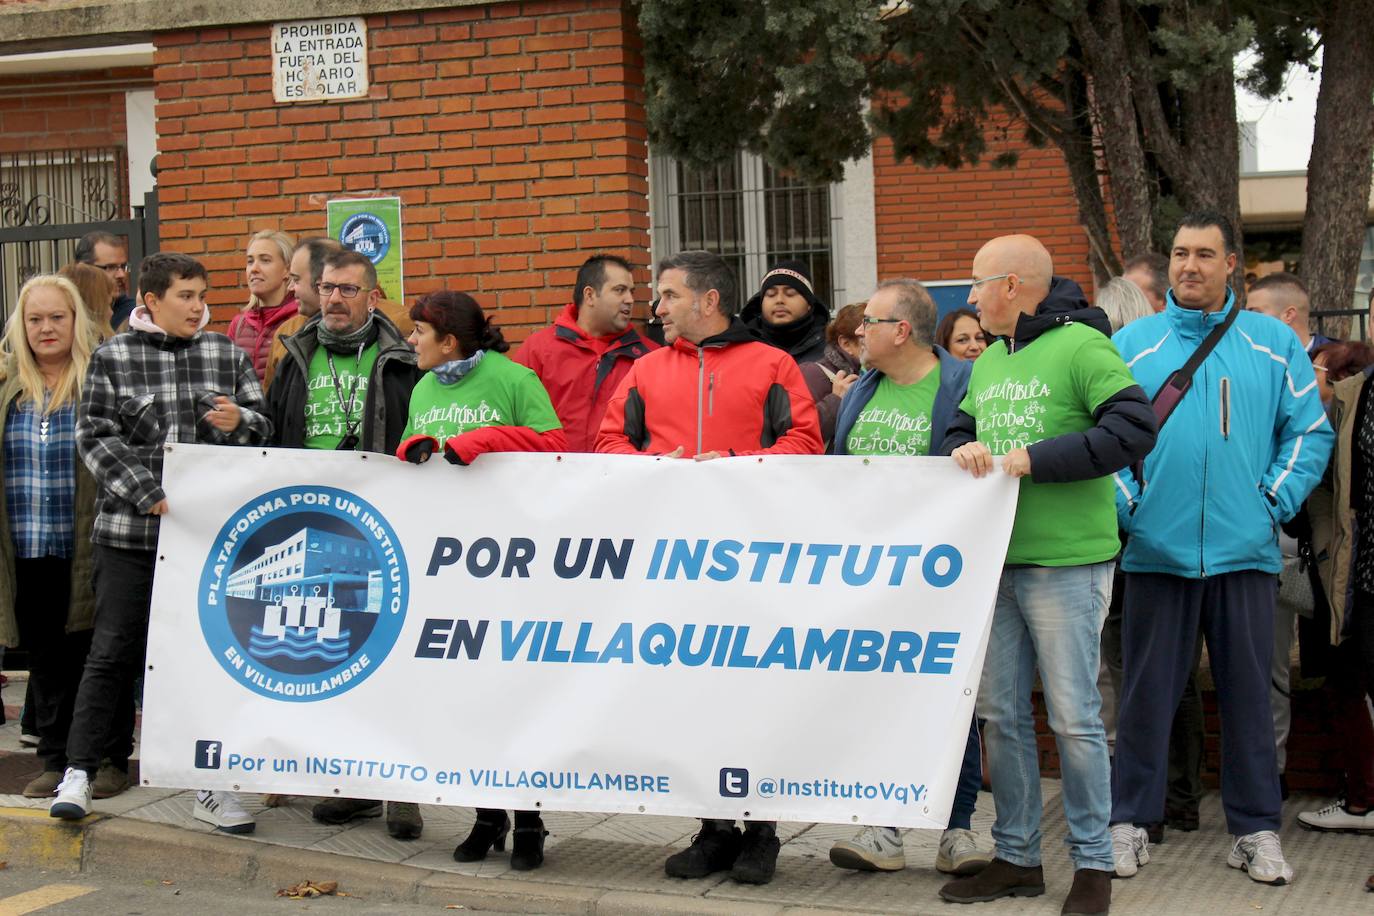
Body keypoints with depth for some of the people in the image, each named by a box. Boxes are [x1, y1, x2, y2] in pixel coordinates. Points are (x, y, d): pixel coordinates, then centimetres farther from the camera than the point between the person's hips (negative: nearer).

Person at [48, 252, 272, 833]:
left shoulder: (226, 355, 9)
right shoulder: (113, 358, 2)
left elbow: (265, 430, 13)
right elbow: (95, 437, -3)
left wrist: (240, 422, -11)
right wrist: (147, 495, -14)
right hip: (130, 530, -2)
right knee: (113, 652, 1)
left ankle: (210, 786, 13)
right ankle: (78, 773, 11)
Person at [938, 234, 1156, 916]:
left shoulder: (1080, 346, -8)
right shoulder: (988, 362, 16)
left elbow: (1134, 429, -17)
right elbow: (961, 427, 23)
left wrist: (1035, 459, -18)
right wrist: (962, 448, -2)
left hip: (1066, 562, -8)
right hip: (995, 561, 8)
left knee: (1074, 717, -2)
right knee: (1000, 713, 10)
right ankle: (1016, 858, 20)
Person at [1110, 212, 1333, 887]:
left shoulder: (1275, 344, 7)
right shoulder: (1130, 345, 6)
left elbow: (1310, 431, 7)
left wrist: (1275, 501, -3)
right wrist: (1125, 505, -6)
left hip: (1245, 550, 0)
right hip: (1156, 550, 0)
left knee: (1248, 690, 6)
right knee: (1146, 690, 5)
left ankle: (1255, 829, 16)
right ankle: (1129, 821, 14)